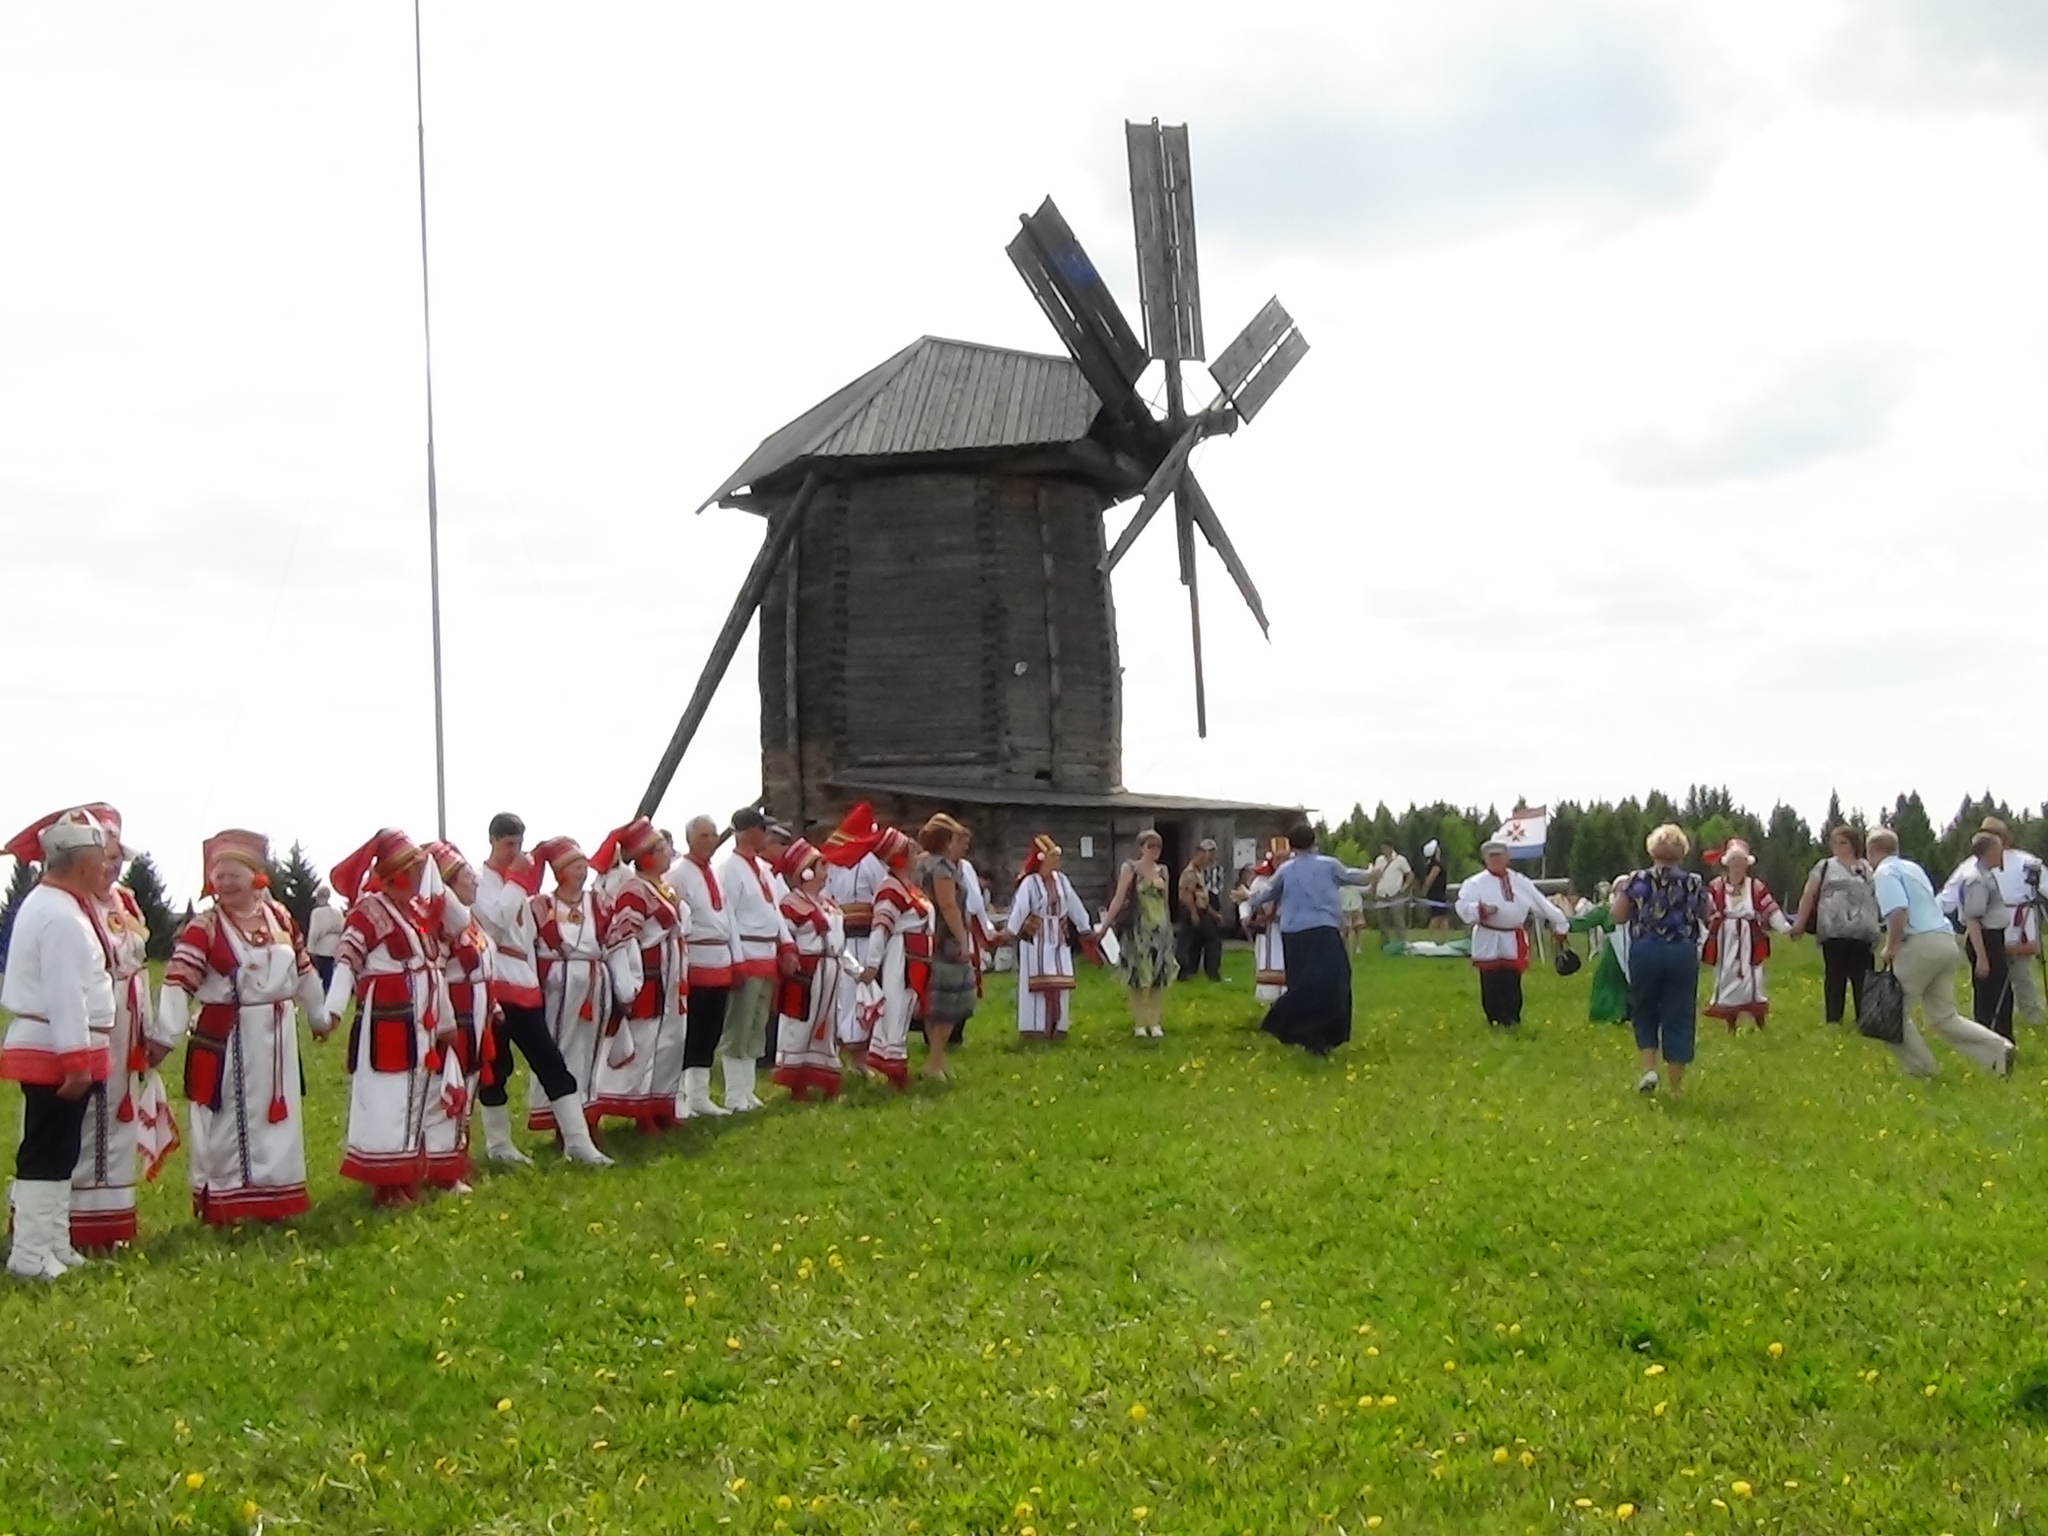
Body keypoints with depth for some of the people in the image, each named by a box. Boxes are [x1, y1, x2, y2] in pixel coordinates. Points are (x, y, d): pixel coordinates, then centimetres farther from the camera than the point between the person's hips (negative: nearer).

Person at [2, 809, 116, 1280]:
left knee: (56, 1152, 15)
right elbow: (65, 995, -23)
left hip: (49, 1050, 11)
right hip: (56, 1052, -11)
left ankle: (52, 1247, 23)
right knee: (46, 1154, -6)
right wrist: (76, 1060, -23)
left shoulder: (47, 903, 14)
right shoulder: (62, 915, -19)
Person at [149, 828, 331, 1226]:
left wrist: (320, 1015, 25)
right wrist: (164, 1036, -30)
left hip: (276, 1037, 6)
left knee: (276, 1117, 13)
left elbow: (303, 970, 17)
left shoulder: (280, 917, 5)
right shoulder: (204, 927, -11)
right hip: (225, 1039, -5)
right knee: (226, 1122, 0)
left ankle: (274, 1199, 25)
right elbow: (179, 981, -20)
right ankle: (222, 1205, 7)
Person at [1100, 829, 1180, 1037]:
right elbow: (1119, 898, -11)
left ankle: (1154, 1022, 12)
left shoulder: (1162, 870, 9)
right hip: (1138, 928, -5)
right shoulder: (1130, 868, -6)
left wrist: (1169, 928, 18)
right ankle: (1139, 1023, 7)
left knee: (1159, 976, 4)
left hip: (1160, 928, 5)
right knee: (1139, 976, -1)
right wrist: (1105, 923, -17)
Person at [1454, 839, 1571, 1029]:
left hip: (1514, 941, 2)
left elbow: (1542, 904, 12)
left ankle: (1511, 1020, 16)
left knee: (1512, 984, 3)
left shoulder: (1521, 882, 7)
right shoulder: (1476, 883, -4)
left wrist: (1560, 923, 16)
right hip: (1489, 941, -2)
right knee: (1491, 984, -2)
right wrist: (1481, 910, -30)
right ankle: (1495, 1020, 11)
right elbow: (1463, 907, -13)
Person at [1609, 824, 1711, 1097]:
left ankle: (1649, 1069, 0)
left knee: (1644, 1013, 17)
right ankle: (1675, 1086, 11)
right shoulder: (1694, 883, -2)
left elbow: (1618, 916, 2)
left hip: (1645, 951, 0)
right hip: (1683, 952, 0)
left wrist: (1618, 895, 20)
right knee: (1679, 1018, 7)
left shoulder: (1637, 880, -4)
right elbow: (1708, 919, 10)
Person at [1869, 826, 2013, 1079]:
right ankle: (1998, 1050, -4)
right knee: (1943, 1017, 10)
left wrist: (1891, 947, -10)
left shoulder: (1885, 871, -6)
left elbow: (1898, 911, -20)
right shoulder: (1911, 867, 22)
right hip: (1946, 942, 9)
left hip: (1922, 943, -9)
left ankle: (1919, 1068, 3)